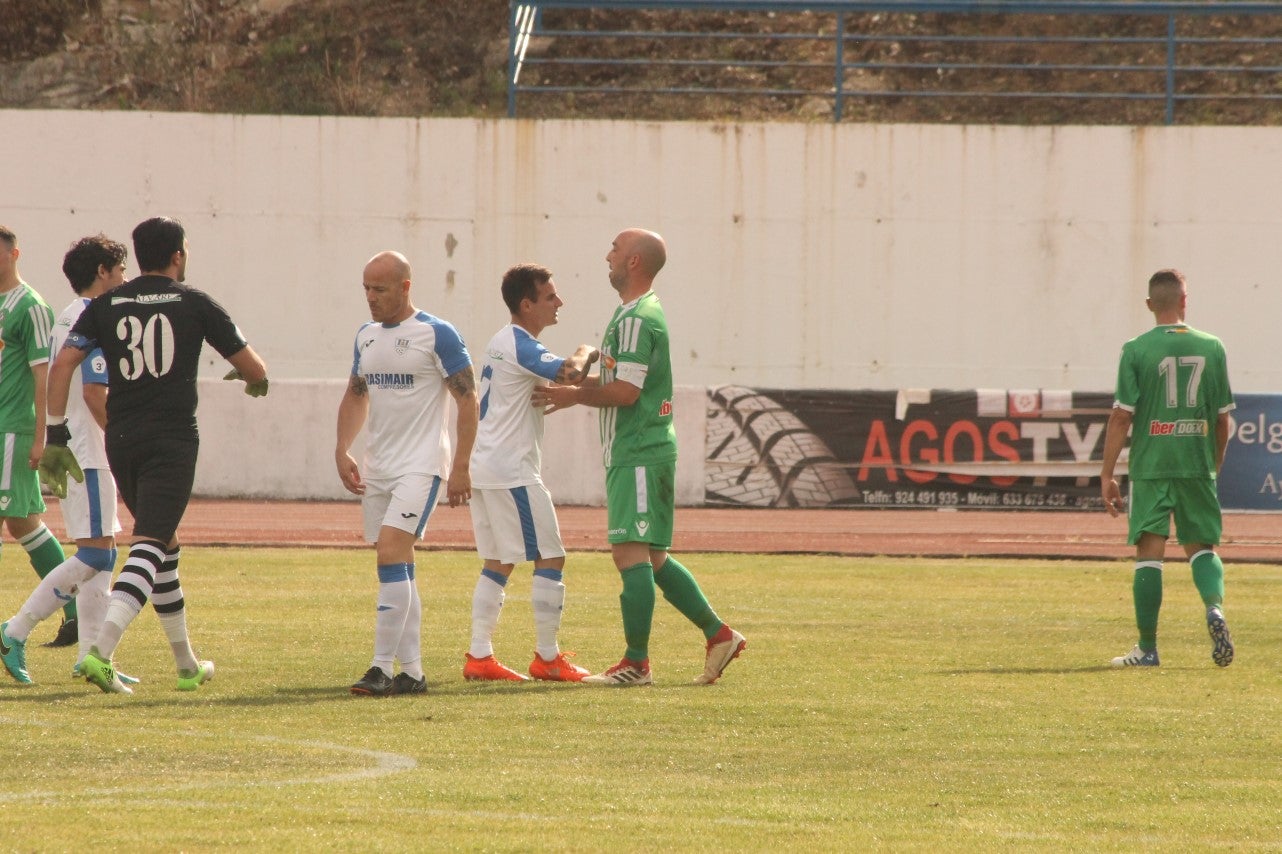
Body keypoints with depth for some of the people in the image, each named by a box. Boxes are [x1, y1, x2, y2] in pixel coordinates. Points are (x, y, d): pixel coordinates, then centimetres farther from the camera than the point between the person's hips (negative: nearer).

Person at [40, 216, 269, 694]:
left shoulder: (106, 305, 8)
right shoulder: (195, 304, 1)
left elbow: (63, 364, -2)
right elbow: (255, 370, 4)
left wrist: (57, 435, 1)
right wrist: (254, 382, 28)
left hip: (121, 440, 4)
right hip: (172, 440, -4)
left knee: (165, 543, 20)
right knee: (149, 547, -10)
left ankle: (187, 665, 28)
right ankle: (100, 651, -30)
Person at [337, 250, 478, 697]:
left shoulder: (437, 334, -8)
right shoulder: (366, 336, 12)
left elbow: (468, 399, -8)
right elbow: (355, 395, 23)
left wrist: (461, 467, -13)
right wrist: (342, 451, 8)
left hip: (422, 467, -7)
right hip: (377, 470, 7)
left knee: (391, 556, -19)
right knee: (397, 570, 8)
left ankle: (382, 668, -19)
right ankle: (412, 672, 14)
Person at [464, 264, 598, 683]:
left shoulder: (502, 342, 17)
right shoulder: (520, 346, -15)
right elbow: (570, 374, -27)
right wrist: (587, 352, -8)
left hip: (486, 468, 10)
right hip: (512, 471, -10)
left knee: (497, 563, 12)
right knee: (550, 557, -4)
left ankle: (479, 656, 9)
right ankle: (547, 657, -2)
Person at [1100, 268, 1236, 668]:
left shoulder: (1137, 350, -5)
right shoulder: (1211, 348, 3)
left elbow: (1121, 416, -7)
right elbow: (1222, 418, 8)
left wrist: (1107, 475, -3)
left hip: (1150, 466, -2)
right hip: (1198, 467, 2)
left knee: (1149, 551, 2)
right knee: (1201, 546, 14)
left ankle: (1147, 648, 3)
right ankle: (1214, 606, -16)